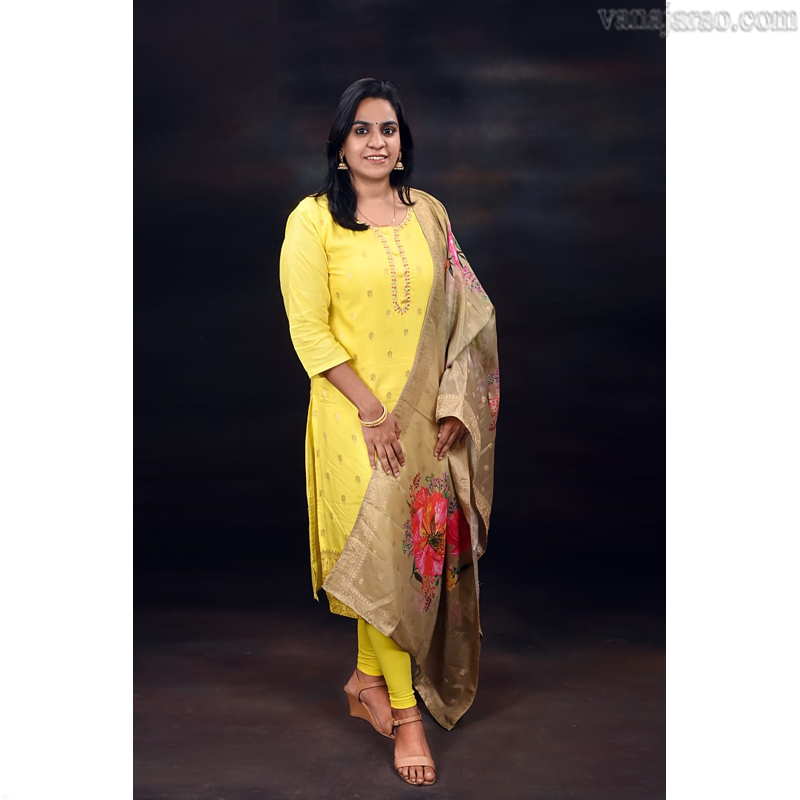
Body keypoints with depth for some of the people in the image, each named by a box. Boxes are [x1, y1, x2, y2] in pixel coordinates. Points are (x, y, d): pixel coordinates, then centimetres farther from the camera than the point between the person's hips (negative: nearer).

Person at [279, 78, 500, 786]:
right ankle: (403, 712, 12)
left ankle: (369, 680, 28)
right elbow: (309, 330, -9)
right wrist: (372, 410, -13)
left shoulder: (429, 213, 7)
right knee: (382, 549, -1)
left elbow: (461, 310, 7)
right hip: (355, 414, -4)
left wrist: (453, 401, -2)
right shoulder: (314, 220, -5)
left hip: (428, 413, 4)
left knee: (423, 546, 9)